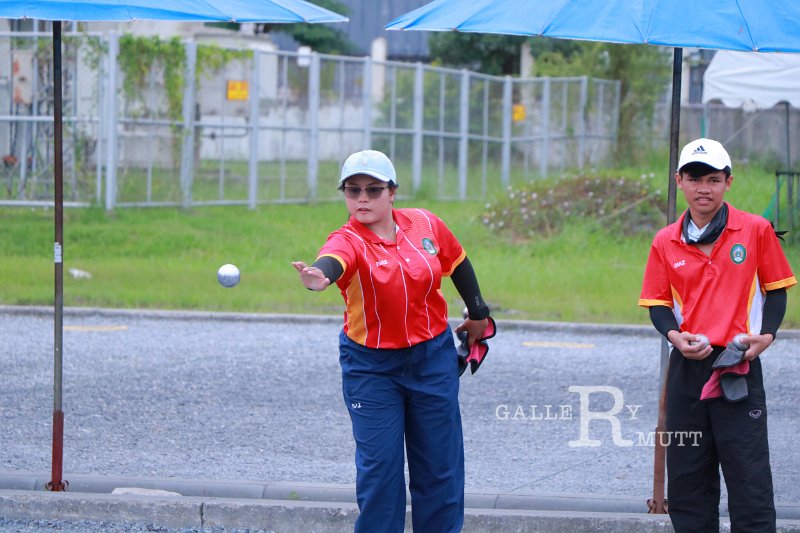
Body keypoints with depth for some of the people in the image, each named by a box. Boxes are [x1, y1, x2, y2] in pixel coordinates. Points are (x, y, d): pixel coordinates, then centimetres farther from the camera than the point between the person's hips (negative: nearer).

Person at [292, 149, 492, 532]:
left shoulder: (425, 224, -6)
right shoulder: (348, 240, -18)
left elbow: (457, 262, 13)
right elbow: (333, 261, -43)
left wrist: (477, 313, 21)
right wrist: (319, 276, -66)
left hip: (433, 357, 3)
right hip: (371, 366, -3)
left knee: (440, 464, 8)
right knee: (378, 465, -5)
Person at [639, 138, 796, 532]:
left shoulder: (756, 230, -1)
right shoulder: (665, 242, 5)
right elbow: (658, 302, 10)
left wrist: (766, 334, -10)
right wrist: (674, 336, -10)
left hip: (739, 368, -3)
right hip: (688, 367, 3)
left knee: (749, 477, -5)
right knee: (686, 476, 8)